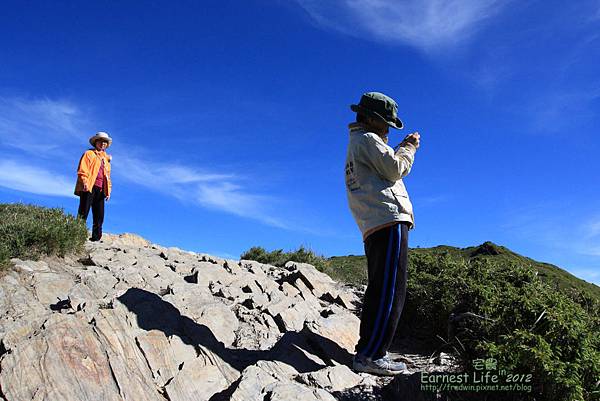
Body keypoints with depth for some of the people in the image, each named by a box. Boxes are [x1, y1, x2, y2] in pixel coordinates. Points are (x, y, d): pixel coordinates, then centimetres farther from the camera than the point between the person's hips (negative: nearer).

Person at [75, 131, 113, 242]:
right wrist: (84, 182, -18)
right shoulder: (89, 154, 8)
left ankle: (96, 238, 7)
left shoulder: (106, 158, 25)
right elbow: (82, 169, -3)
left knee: (99, 216, 3)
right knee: (83, 214, -8)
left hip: (100, 190, 6)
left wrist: (108, 190, 16)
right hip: (88, 187, -6)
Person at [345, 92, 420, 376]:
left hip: (372, 228, 10)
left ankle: (367, 350, 13)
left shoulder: (355, 145, 30)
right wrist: (409, 148, 8)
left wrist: (402, 148, 24)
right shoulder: (368, 139, 0)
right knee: (391, 290, -13)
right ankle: (371, 355, -15)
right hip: (389, 218, -10)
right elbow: (395, 170, -8)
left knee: (379, 290, 12)